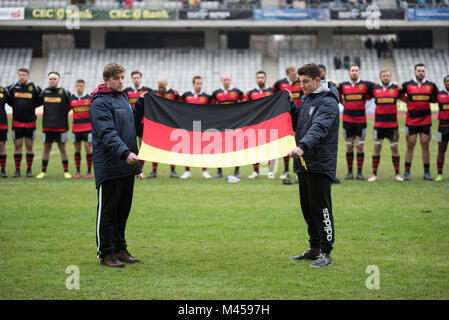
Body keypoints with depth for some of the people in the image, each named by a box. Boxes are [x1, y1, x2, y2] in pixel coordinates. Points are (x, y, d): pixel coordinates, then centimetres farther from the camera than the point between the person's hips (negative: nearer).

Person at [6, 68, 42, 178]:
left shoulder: (35, 88, -3)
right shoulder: (12, 87, 1)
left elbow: (40, 100, 7)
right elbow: (7, 99, 16)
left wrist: (32, 106, 0)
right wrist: (15, 105, 7)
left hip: (30, 122, -1)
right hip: (16, 122, 1)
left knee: (29, 147, 4)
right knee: (17, 146, 2)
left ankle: (29, 170, 11)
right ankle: (17, 170, 8)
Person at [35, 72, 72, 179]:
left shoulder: (64, 92, -2)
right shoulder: (44, 92, 6)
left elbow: (70, 105, 5)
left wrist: (63, 114, 4)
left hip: (61, 126, -2)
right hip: (47, 126, 2)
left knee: (62, 148, 3)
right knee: (46, 148, 7)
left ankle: (66, 171, 10)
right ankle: (43, 171, 14)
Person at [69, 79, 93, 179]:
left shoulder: (90, 98, 1)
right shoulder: (71, 99, 6)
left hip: (88, 127, -2)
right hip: (76, 128, 2)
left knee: (88, 148, -4)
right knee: (77, 149, 6)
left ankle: (89, 171, 4)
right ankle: (78, 171, 13)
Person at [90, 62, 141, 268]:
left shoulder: (123, 97, 15)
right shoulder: (100, 102, -12)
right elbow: (107, 133, -23)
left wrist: (135, 160, 18)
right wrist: (125, 153, -35)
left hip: (127, 166, 8)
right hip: (109, 165, -8)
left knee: (123, 210, 13)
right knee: (107, 211, -1)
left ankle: (119, 249, 21)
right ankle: (105, 253, 4)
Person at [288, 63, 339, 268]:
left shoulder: (328, 102, -14)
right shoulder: (306, 99, 15)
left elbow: (319, 129, -29)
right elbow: (297, 124, 21)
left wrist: (302, 147, -43)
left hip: (320, 164, -9)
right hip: (304, 163, 9)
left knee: (321, 209, -6)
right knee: (307, 208, 14)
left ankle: (326, 253, 0)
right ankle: (314, 249, 24)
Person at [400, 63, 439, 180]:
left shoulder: (431, 85, 6)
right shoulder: (407, 85, 1)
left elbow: (436, 99, 14)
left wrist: (425, 100, 1)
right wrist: (410, 101, 1)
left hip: (426, 121, 1)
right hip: (411, 121, -1)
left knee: (425, 146, 3)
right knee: (410, 146, 1)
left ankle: (427, 172, 9)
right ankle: (407, 172, 7)